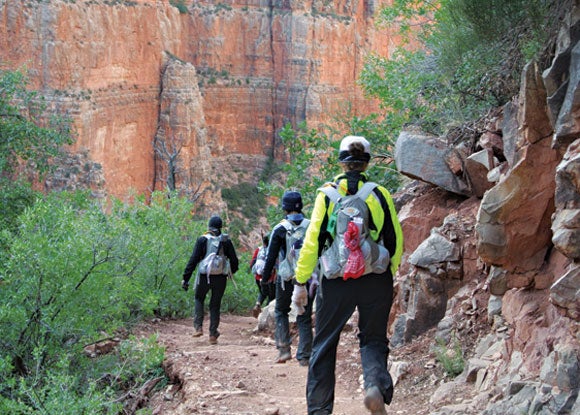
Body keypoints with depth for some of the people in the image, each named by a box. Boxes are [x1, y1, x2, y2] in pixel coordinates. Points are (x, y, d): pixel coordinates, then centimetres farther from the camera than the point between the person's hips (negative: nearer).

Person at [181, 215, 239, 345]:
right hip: (220, 278, 1)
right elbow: (234, 260, 6)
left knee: (199, 299, 21)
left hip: (204, 277, -1)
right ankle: (213, 335, 8)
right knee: (215, 305, 11)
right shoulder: (226, 241, 2)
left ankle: (198, 327, 6)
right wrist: (231, 271, 27)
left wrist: (186, 278, -4)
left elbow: (193, 260, -7)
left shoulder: (202, 240, -4)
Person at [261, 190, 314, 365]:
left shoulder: (280, 229, -6)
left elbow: (271, 256, -4)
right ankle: (304, 356, 5)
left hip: (286, 279, -2)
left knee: (281, 312, 17)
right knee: (305, 317, 7)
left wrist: (265, 278, 6)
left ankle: (284, 349, 6)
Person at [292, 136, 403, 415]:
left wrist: (300, 282, 1)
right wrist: (388, 273, 20)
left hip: (336, 281, -1)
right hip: (376, 281, 1)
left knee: (324, 345, 13)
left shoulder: (327, 195, -3)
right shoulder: (380, 195, 2)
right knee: (373, 340, 14)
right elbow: (395, 241, 5)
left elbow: (313, 241, -6)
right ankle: (376, 384, -15)